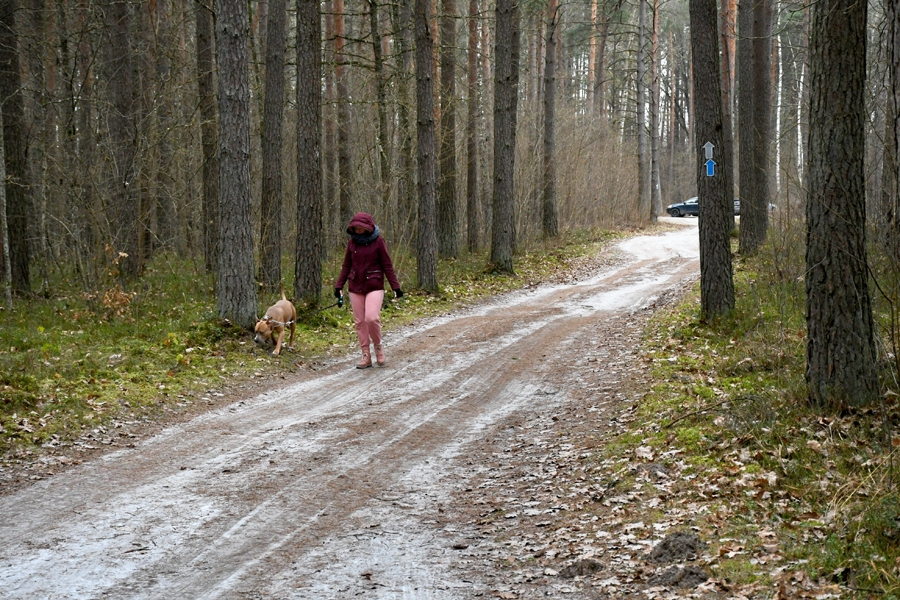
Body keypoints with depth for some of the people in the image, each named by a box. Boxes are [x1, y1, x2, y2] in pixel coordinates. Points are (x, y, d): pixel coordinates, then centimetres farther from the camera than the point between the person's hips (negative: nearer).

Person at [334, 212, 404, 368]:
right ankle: (366, 356, 10)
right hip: (355, 287, 4)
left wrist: (395, 286, -5)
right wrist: (339, 285, 7)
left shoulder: (378, 241, -5)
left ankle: (378, 346, 6)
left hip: (374, 286, -4)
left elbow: (387, 265, -2)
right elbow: (346, 266, 13)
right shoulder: (352, 242, 6)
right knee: (359, 321, 3)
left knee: (372, 318, -20)